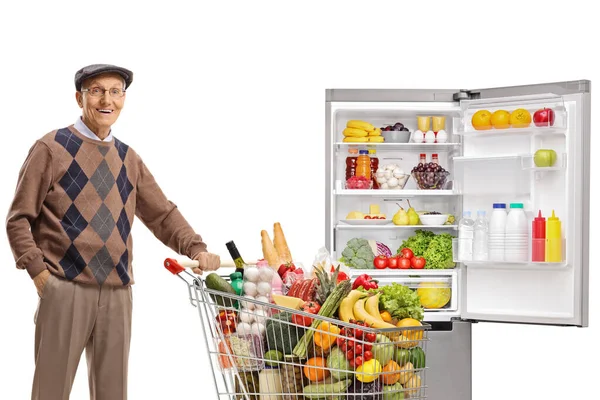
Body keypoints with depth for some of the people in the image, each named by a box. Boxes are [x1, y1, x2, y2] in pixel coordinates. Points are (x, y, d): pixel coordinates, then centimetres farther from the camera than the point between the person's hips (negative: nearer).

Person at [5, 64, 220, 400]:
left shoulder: (128, 159, 16)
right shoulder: (51, 148, 1)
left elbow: (163, 214, 16)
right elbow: (19, 219, 1)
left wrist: (196, 249, 0)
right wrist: (37, 269, -10)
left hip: (117, 294, 5)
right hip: (65, 289, -4)